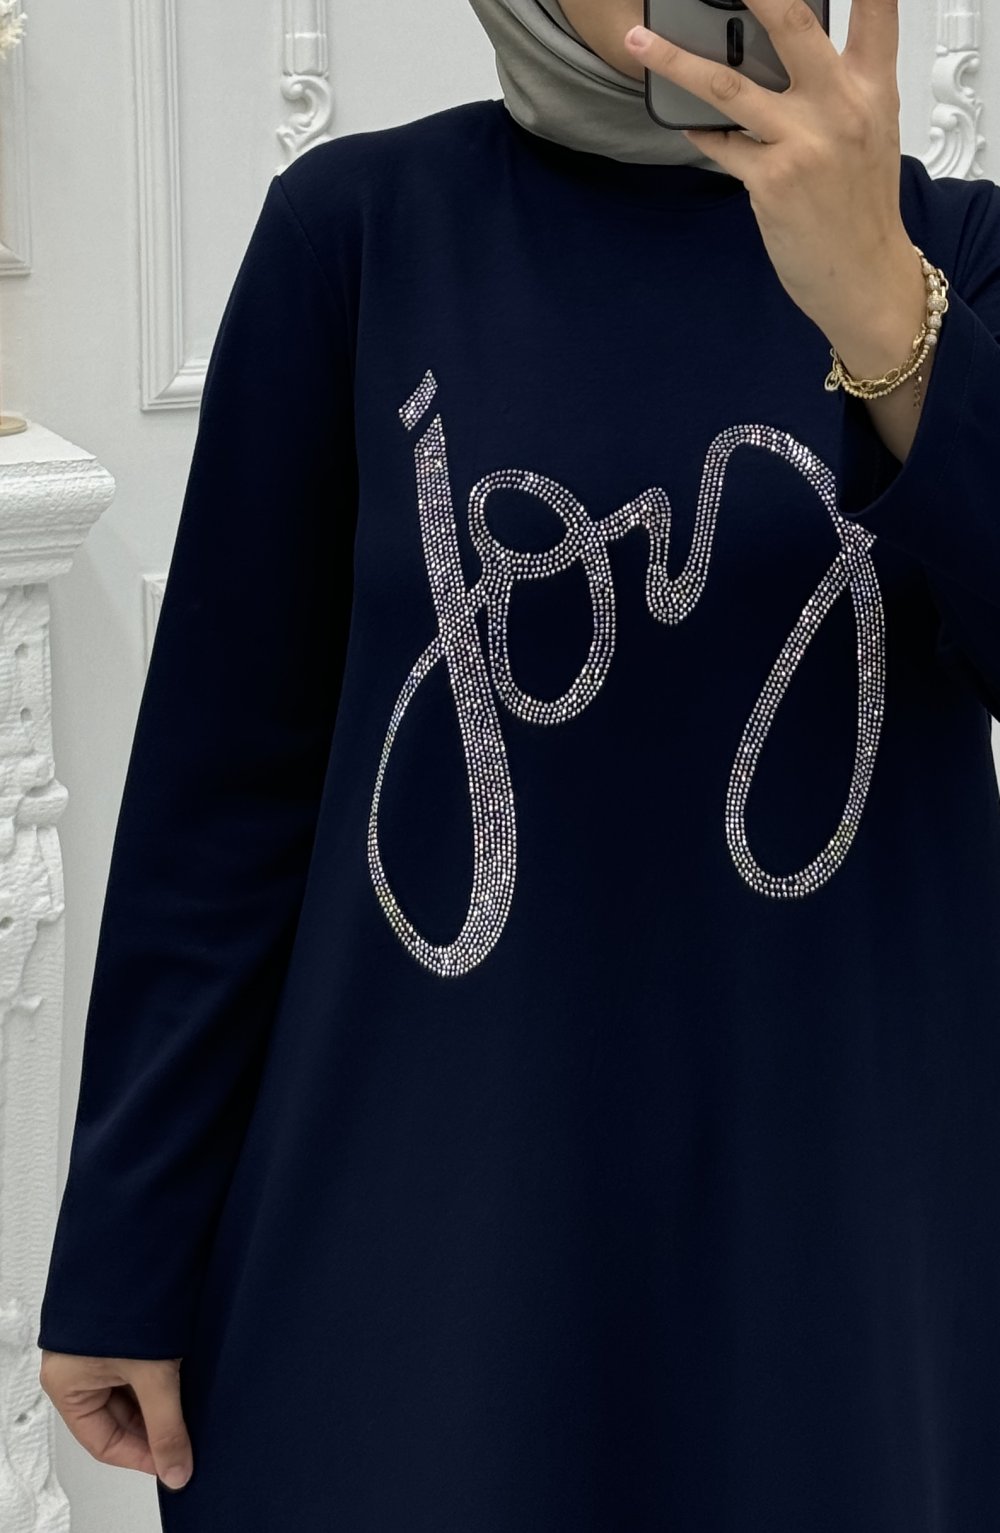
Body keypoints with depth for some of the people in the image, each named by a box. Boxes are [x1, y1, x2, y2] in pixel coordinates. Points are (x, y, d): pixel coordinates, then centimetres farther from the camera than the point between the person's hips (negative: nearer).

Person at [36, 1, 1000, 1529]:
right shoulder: (363, 222, -3)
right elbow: (230, 764, -2)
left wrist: (874, 299, -30)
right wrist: (125, 1245, -1)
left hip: (844, 1218, 1)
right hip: (429, 1208, -1)